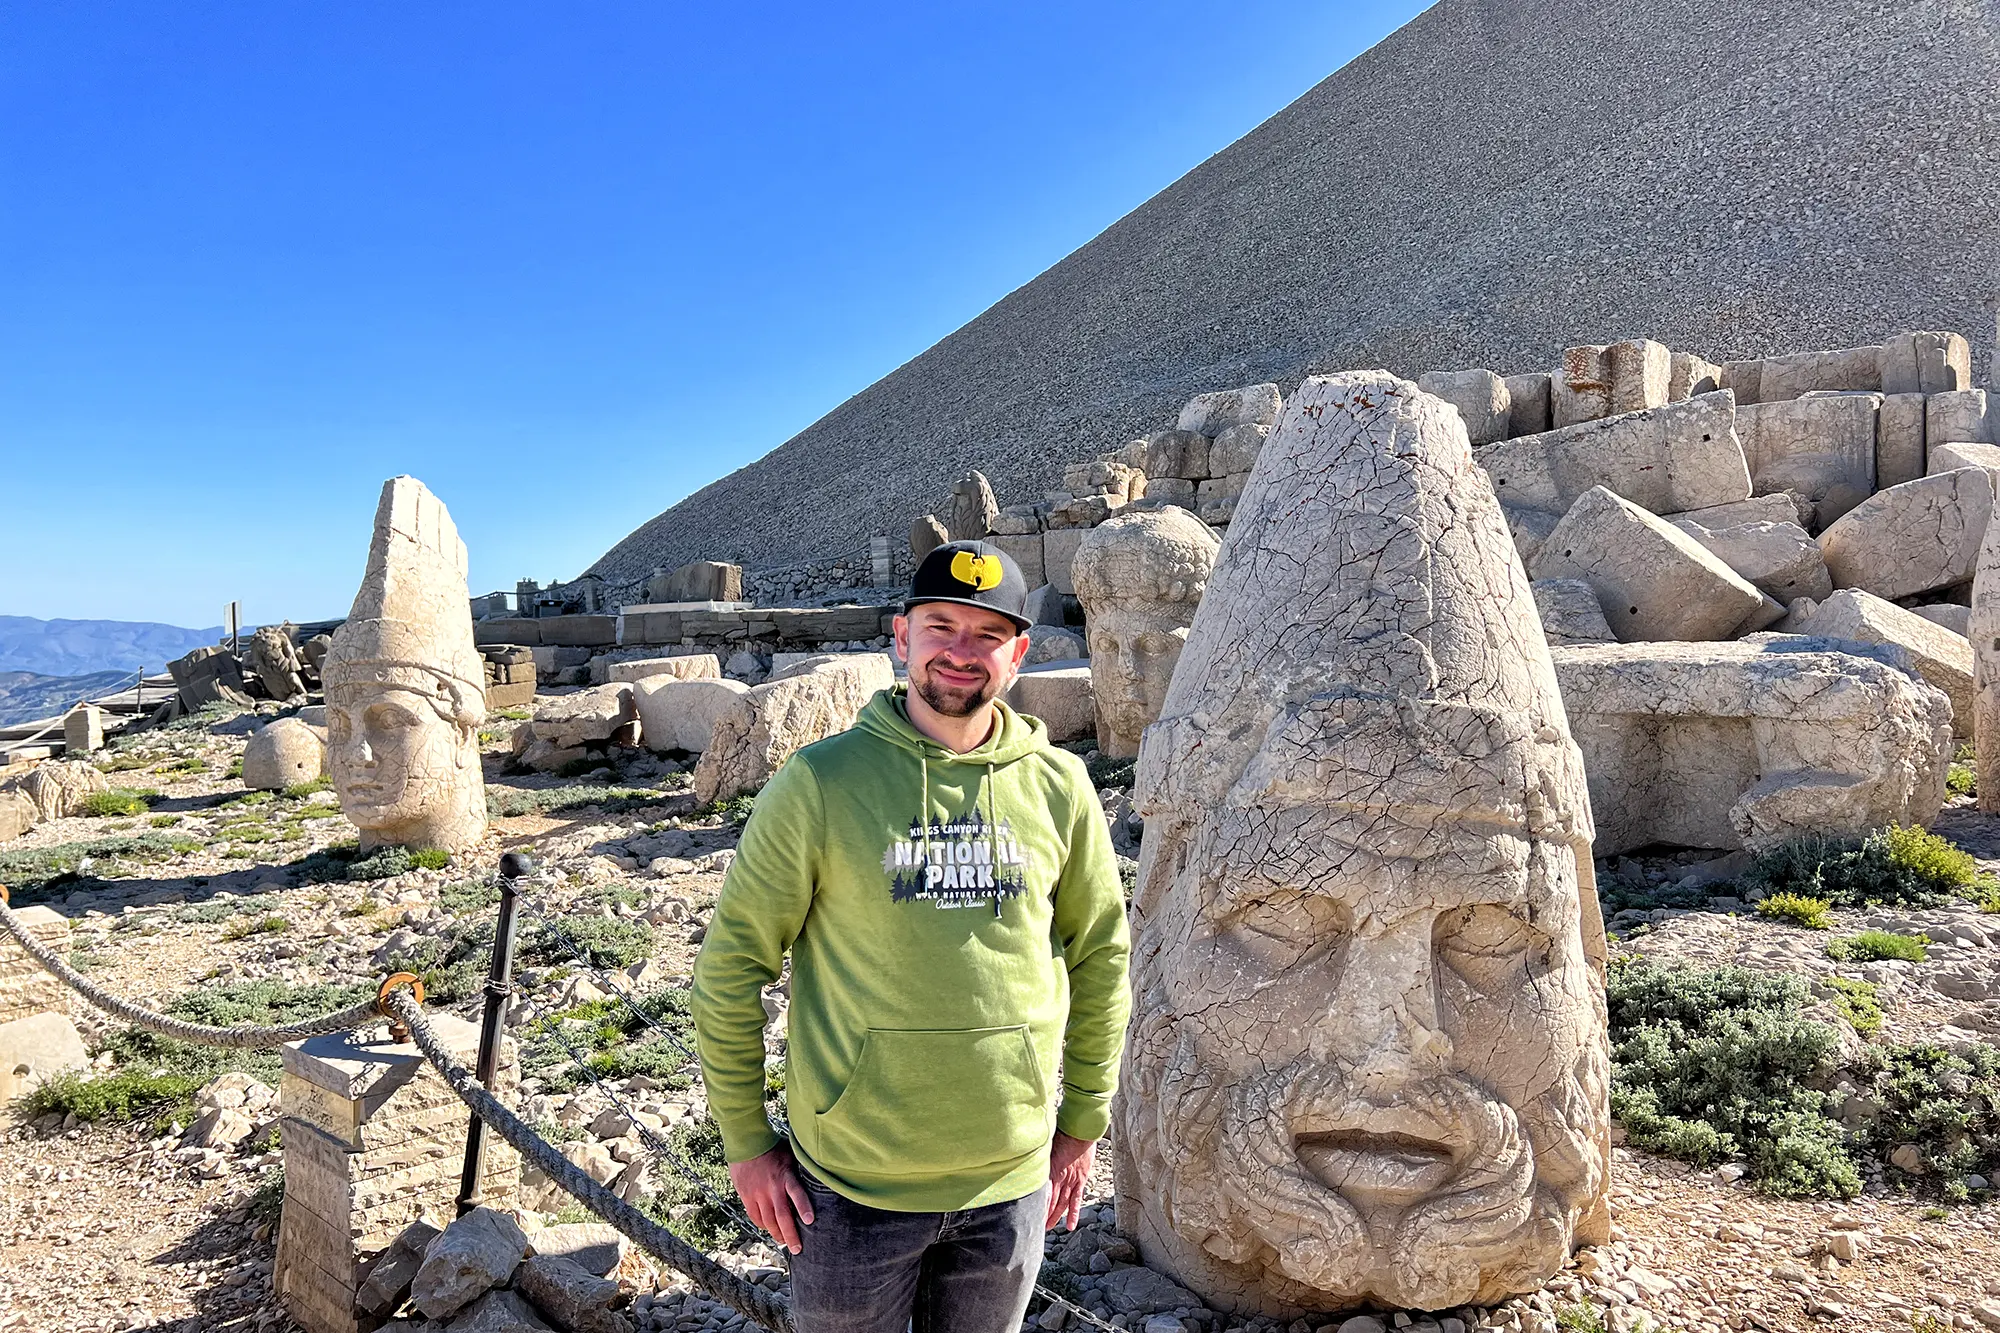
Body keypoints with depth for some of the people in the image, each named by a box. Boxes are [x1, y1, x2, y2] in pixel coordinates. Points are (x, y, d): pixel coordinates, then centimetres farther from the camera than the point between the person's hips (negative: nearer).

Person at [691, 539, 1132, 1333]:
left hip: (1013, 1181, 3)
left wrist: (1084, 1123, 10)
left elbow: (1101, 956, 7)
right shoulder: (820, 782, -13)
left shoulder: (1058, 787, -4)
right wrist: (745, 1141, -3)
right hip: (854, 1184, -2)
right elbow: (730, 964, -6)